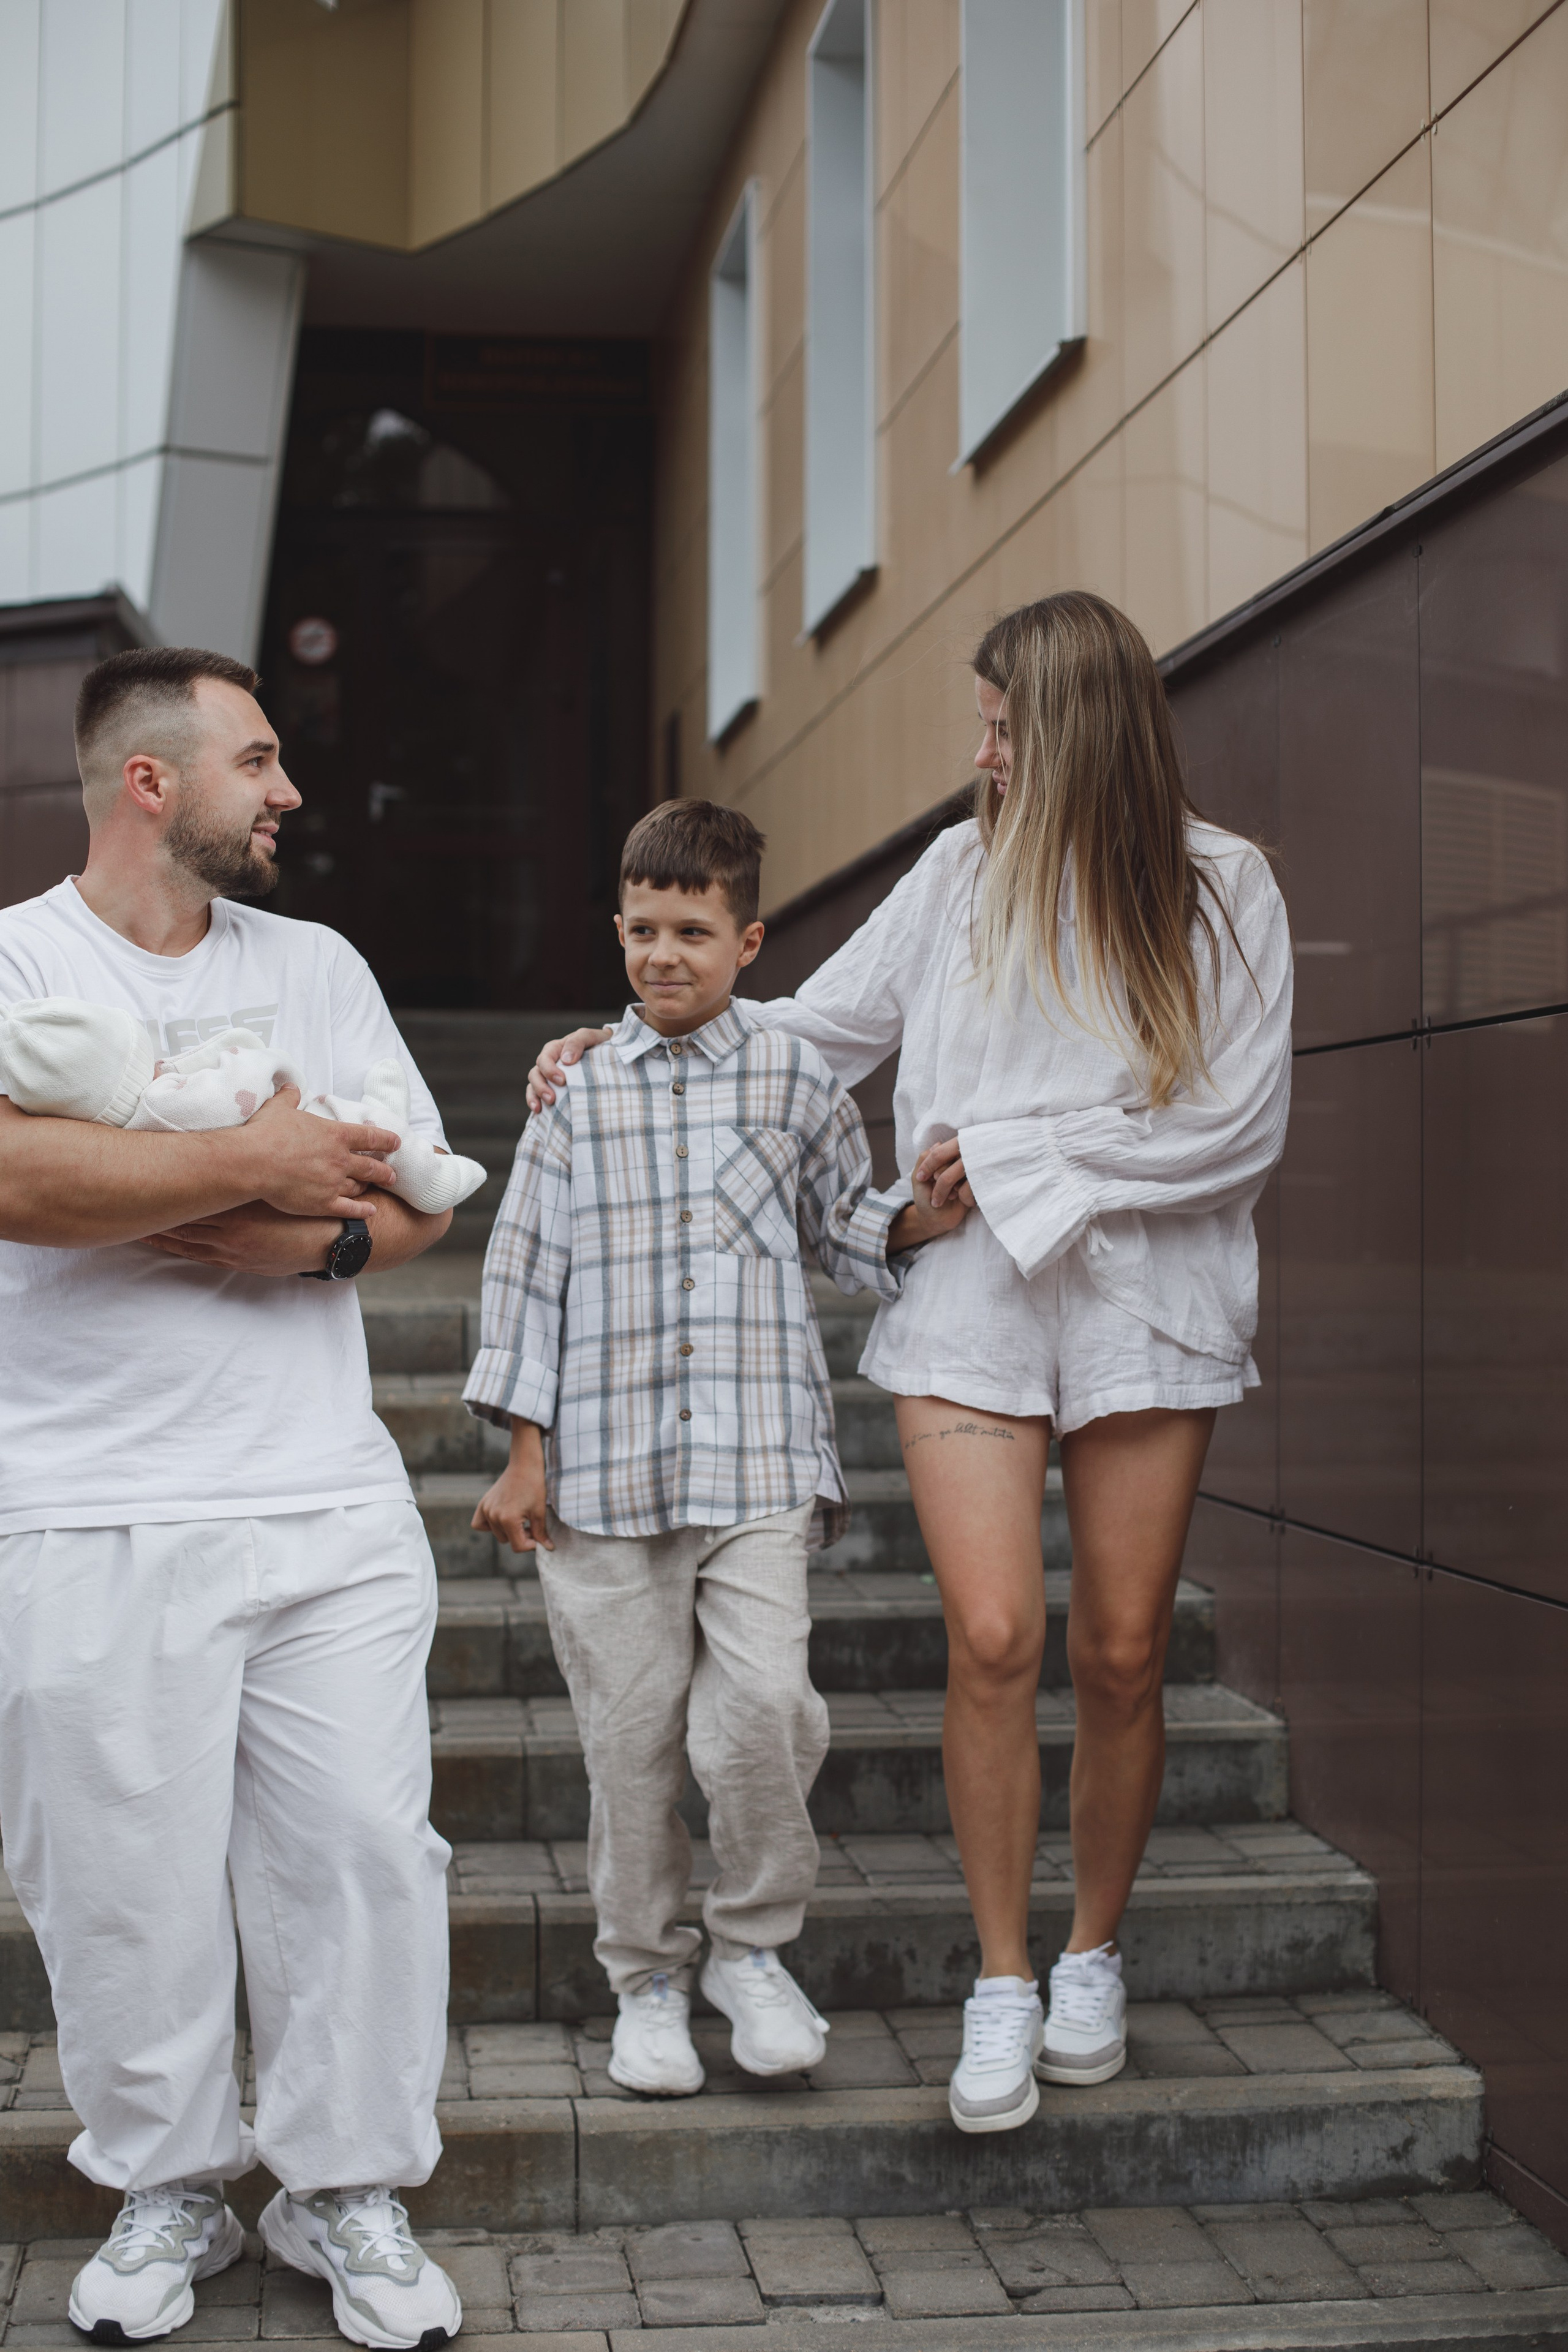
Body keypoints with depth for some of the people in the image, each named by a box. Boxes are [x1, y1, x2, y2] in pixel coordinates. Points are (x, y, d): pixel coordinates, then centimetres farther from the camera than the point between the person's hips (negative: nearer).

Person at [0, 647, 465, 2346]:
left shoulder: (316, 966, 12)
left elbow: (416, 1201, 8)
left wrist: (299, 1240, -13)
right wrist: (258, 1165, -13)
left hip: (332, 1505, 4)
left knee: (365, 1847, 3)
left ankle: (349, 2191, 20)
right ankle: (165, 2190, 26)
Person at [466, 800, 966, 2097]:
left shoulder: (797, 1080, 8)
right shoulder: (578, 1089, 8)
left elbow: (853, 1230, 18)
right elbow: (529, 1270, 9)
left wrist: (929, 1217, -4)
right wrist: (526, 1452, 5)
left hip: (760, 1463, -1)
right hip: (607, 1470, 1)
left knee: (760, 1712, -16)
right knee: (633, 1737, 6)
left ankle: (755, 1945, 9)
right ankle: (649, 1978, 24)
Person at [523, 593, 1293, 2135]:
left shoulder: (1220, 887, 1)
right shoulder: (962, 870, 7)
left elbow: (1239, 1126, -6)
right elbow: (815, 1030, 14)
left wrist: (1016, 1160, -8)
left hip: (1145, 1305, -1)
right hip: (971, 1300, 1)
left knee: (1122, 1653, 4)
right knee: (993, 1636, -10)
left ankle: (1093, 1957, 26)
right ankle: (1001, 1985, 7)